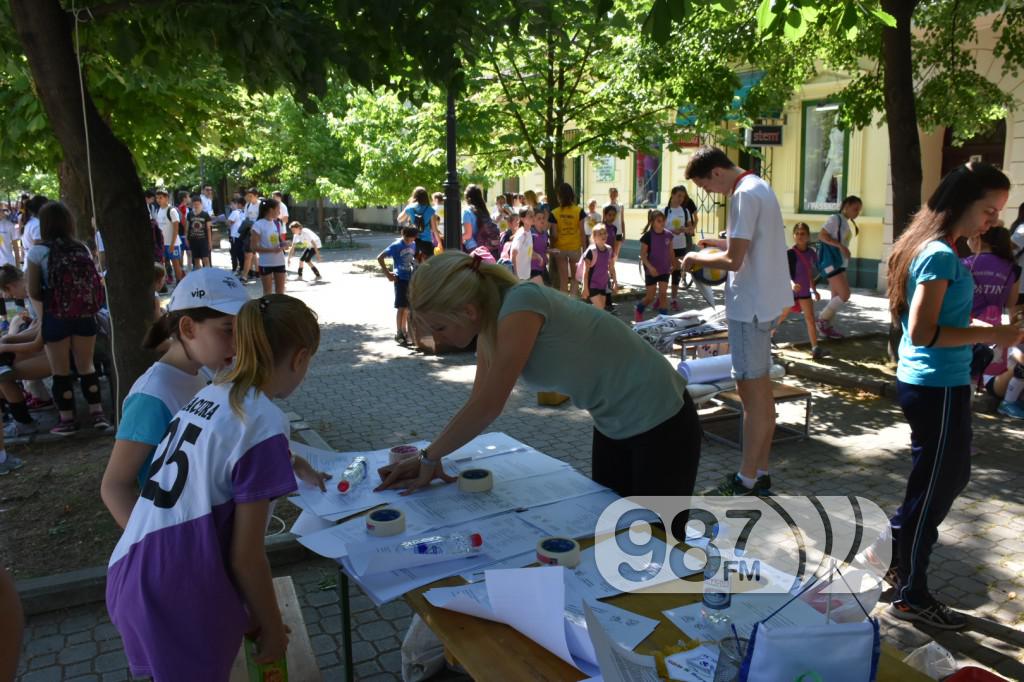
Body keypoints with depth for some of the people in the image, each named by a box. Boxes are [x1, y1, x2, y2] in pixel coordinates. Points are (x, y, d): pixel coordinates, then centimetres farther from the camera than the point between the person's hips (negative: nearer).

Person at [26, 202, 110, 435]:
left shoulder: (38, 252, -7)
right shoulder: (83, 249, 2)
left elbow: (33, 292, -6)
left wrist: (41, 318, 13)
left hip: (55, 318, -3)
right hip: (84, 316, 3)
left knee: (61, 371, 8)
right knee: (86, 366, 13)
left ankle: (67, 419, 13)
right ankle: (97, 413, 13)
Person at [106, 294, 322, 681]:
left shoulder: (206, 397, 4)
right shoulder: (263, 422, -19)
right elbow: (245, 557, -15)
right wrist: (272, 628, 0)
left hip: (131, 583, 7)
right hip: (177, 606, -7)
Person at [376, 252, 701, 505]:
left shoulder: (521, 305, -29)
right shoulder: (490, 325, -3)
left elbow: (488, 407, -28)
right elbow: (477, 404, 5)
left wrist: (429, 457, -15)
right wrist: (429, 459, -5)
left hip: (659, 424, -8)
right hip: (613, 425, 8)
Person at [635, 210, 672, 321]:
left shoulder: (668, 235, -2)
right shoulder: (647, 236, -14)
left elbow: (670, 251, 11)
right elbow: (643, 255, -12)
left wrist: (671, 264, 8)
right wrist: (650, 267, -22)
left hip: (664, 269, 3)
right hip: (651, 270, -3)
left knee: (663, 294, 1)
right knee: (651, 297, 2)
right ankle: (638, 310, 28)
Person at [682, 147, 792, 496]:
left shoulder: (744, 195, -17)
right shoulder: (759, 187, 15)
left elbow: (734, 259, -21)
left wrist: (698, 258, -6)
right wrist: (720, 243, 15)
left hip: (750, 305, -10)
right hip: (762, 301, 10)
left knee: (751, 391, -4)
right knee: (760, 389, 14)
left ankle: (747, 481, 5)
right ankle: (760, 472, 23)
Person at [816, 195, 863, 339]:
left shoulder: (847, 223, 18)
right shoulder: (835, 218, -8)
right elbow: (822, 235, -19)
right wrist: (841, 246, -27)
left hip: (840, 263, 10)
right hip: (831, 262, -10)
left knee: (836, 297, 9)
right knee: (845, 295, -14)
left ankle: (827, 326, 15)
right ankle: (822, 320, -2)